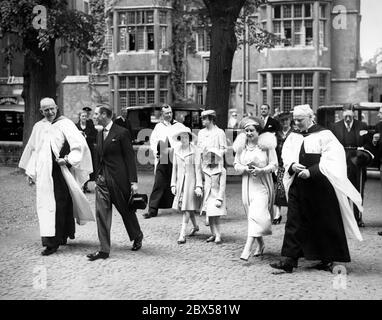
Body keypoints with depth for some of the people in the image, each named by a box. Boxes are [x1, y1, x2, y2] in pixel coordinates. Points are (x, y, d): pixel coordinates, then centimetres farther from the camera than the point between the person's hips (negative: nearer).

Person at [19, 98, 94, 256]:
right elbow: (33, 150, 20)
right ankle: (50, 240, 10)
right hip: (44, 173, 4)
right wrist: (30, 172, 17)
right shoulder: (38, 127, 13)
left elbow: (79, 145, -7)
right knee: (46, 206, 3)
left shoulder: (65, 124, -2)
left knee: (60, 206, -4)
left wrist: (68, 159, -17)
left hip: (61, 171, -4)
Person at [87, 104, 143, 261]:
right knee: (101, 212, -3)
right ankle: (104, 250, -2)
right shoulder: (100, 134, 13)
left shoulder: (122, 133, -9)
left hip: (119, 179, -6)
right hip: (102, 179, 6)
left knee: (126, 210, 10)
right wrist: (98, 176, 15)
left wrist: (133, 181, -14)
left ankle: (137, 236, 36)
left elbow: (130, 158, -10)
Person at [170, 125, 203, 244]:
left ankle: (182, 235, -10)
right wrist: (173, 184, 9)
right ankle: (195, 226, 35)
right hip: (180, 180, 5)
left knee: (187, 208, -9)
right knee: (182, 207, 11)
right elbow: (174, 167, 12)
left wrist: (199, 185, -12)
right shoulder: (176, 150, 7)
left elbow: (197, 168, -7)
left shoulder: (194, 150, -7)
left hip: (191, 180, -5)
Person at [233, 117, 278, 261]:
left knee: (256, 215, -15)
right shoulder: (241, 146, 7)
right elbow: (236, 164, 9)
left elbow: (274, 165, -4)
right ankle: (260, 244, 30)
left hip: (262, 185, -5)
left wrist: (261, 170, -20)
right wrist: (245, 169, -12)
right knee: (252, 215, 11)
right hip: (247, 185, 5)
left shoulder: (266, 144, -4)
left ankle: (247, 249, -19)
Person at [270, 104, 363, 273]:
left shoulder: (324, 135, -6)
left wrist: (311, 171, -21)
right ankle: (289, 260, -1)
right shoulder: (293, 137, 11)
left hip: (320, 187, -5)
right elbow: (286, 156, 7)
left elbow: (330, 160, -12)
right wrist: (292, 165, -15)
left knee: (325, 224, 4)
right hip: (298, 186, 5)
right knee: (294, 222, -1)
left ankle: (328, 260, 16)